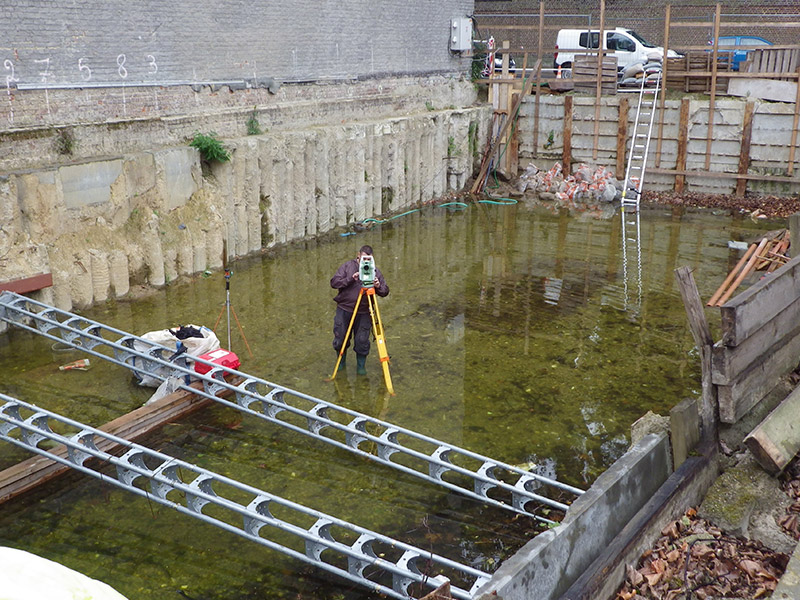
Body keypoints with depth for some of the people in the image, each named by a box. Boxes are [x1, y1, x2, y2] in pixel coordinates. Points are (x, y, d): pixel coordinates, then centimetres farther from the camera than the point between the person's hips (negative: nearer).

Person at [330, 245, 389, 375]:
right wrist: (350, 279, -19)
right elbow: (334, 282, -8)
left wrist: (378, 287, -20)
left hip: (364, 313, 0)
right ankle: (341, 362, 31)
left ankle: (361, 365, 20)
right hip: (344, 310, 0)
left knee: (362, 341, 0)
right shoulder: (347, 266, 0)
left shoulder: (375, 271, 4)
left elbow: (385, 292, 2)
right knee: (340, 339, 8)